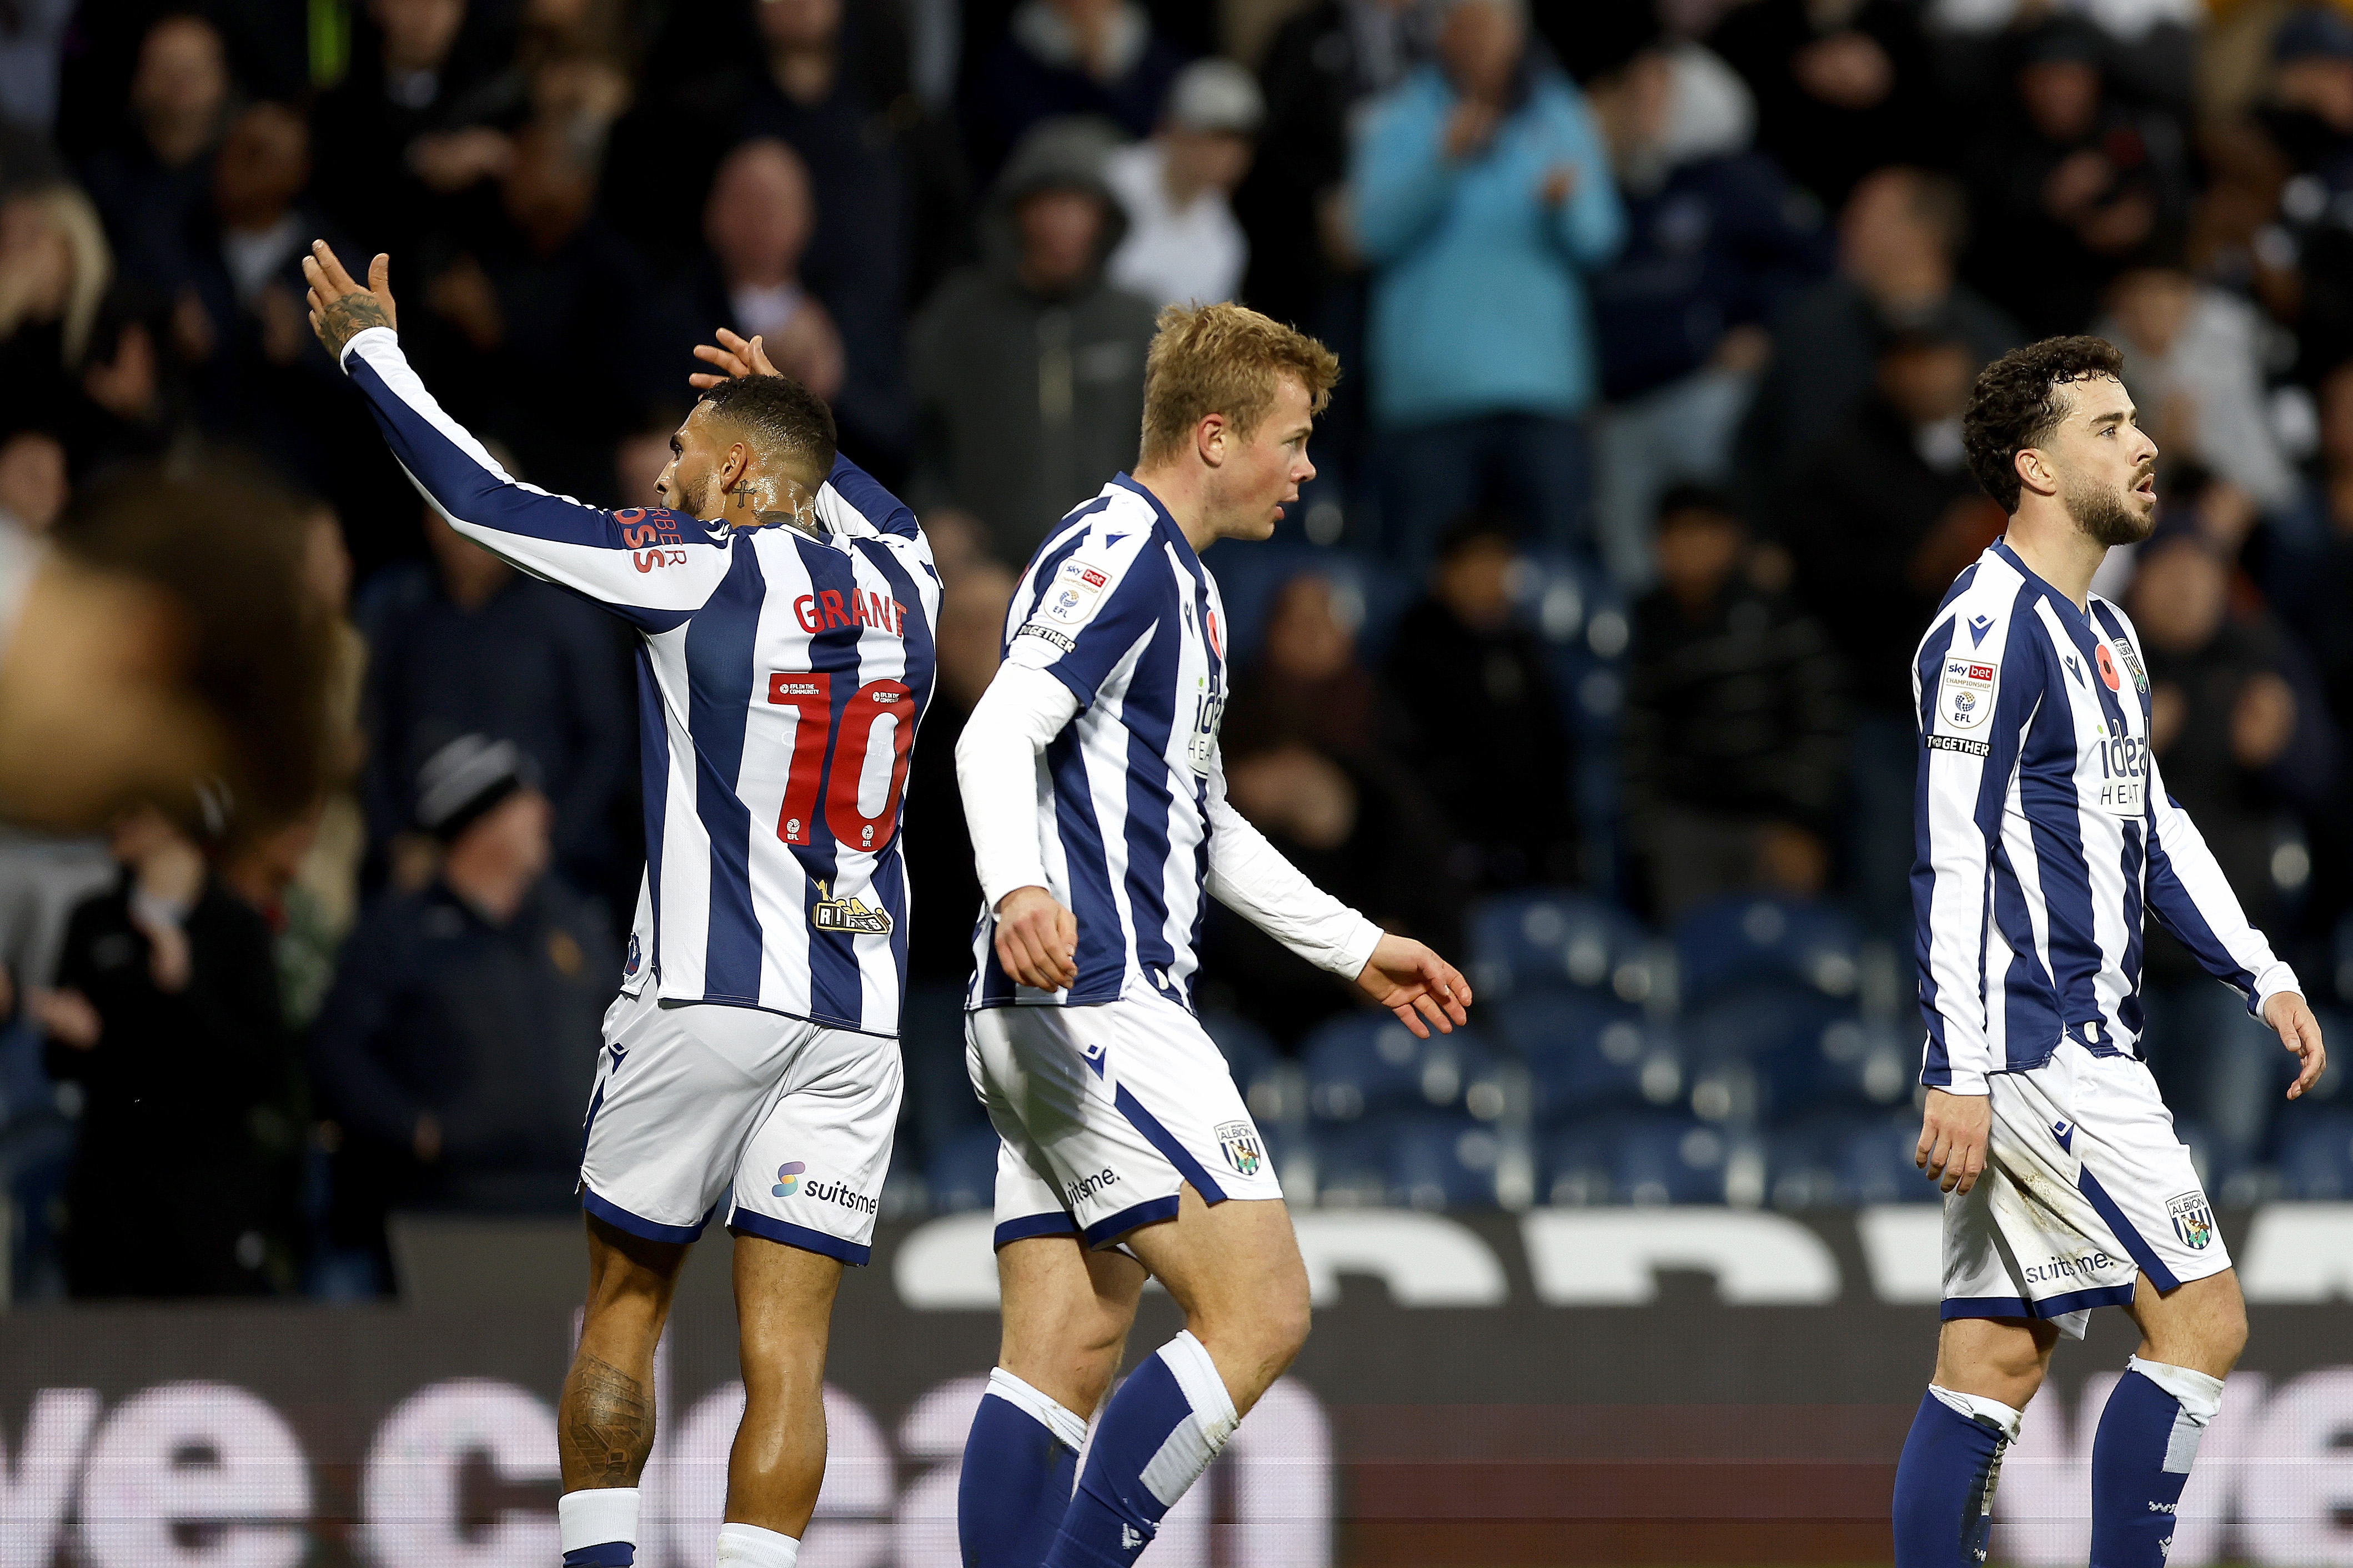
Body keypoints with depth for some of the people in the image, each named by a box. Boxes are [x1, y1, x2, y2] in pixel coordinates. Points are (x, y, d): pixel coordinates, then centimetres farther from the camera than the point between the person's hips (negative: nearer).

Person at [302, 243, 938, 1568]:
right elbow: (868, 507, 36)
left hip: (703, 997, -4)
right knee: (786, 1347, -2)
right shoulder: (901, 586, 9)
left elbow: (482, 497, 2)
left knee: (624, 1308, 12)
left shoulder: (702, 570, -5)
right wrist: (784, 406, 50)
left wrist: (371, 347, 15)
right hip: (858, 1015, 4)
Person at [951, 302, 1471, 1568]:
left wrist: (1354, 946, 35)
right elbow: (999, 736, -23)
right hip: (1098, 1001, -10)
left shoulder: (1177, 578, 23)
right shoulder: (1115, 551, -9)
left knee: (1065, 1361, 4)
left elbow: (1197, 823, 33)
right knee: (1259, 1309, -14)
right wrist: (1019, 885, -42)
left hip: (1063, 1021, 10)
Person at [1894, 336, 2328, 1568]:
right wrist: (1959, 1076, -22)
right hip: (2037, 1052, -9)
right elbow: (1952, 862, -18)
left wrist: (2259, 975, 14)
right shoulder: (1991, 630, -13)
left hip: (2080, 1048, 9)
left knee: (1996, 1361, 7)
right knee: (2202, 1321, -10)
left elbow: (2153, 829, 25)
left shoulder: (2104, 635, 18)